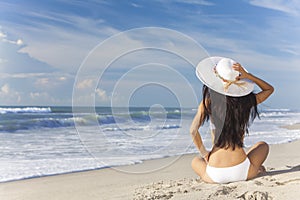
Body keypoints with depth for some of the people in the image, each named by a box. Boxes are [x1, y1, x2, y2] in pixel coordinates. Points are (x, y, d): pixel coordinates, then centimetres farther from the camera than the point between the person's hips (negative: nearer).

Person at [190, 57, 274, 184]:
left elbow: (193, 130, -15)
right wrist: (247, 75, 0)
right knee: (263, 145, 32)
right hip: (242, 172, 2)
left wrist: (204, 153, 1)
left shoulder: (208, 102, -7)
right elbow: (269, 89, 15)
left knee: (195, 161, 35)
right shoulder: (246, 101, -3)